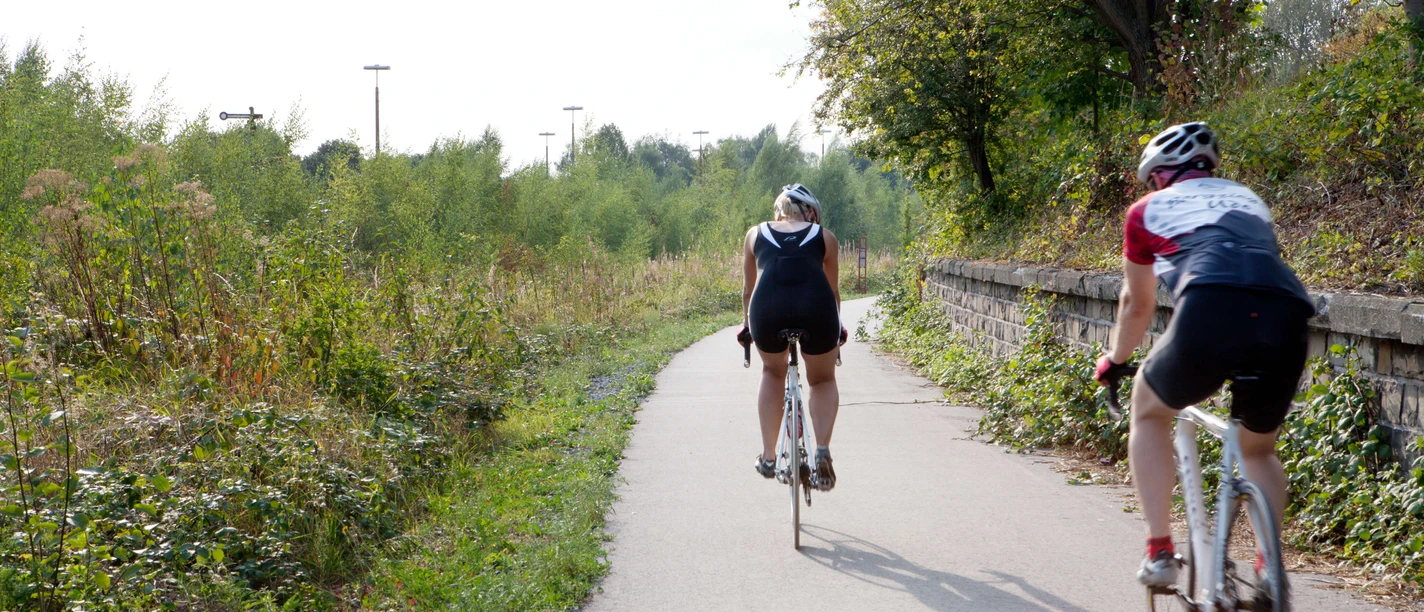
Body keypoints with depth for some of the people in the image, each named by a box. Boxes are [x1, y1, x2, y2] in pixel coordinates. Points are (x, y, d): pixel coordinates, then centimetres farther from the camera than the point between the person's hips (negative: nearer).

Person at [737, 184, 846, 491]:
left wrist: (746, 324, 52)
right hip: (815, 306, -1)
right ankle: (822, 450, 0)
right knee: (823, 380, 23)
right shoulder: (824, 237, 25)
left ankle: (768, 456, 25)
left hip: (768, 307, 1)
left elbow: (748, 289, 36)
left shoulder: (756, 234, 27)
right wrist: (836, 325, 52)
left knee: (773, 373, 30)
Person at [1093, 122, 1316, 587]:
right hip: (1286, 321, 4)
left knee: (1149, 412, 26)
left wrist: (1115, 362, 53)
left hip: (1209, 313, -3)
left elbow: (1137, 304, 35)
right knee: (1258, 449, 29)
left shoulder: (1150, 209, 25)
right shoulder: (1247, 200, 36)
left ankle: (1160, 553, 15)